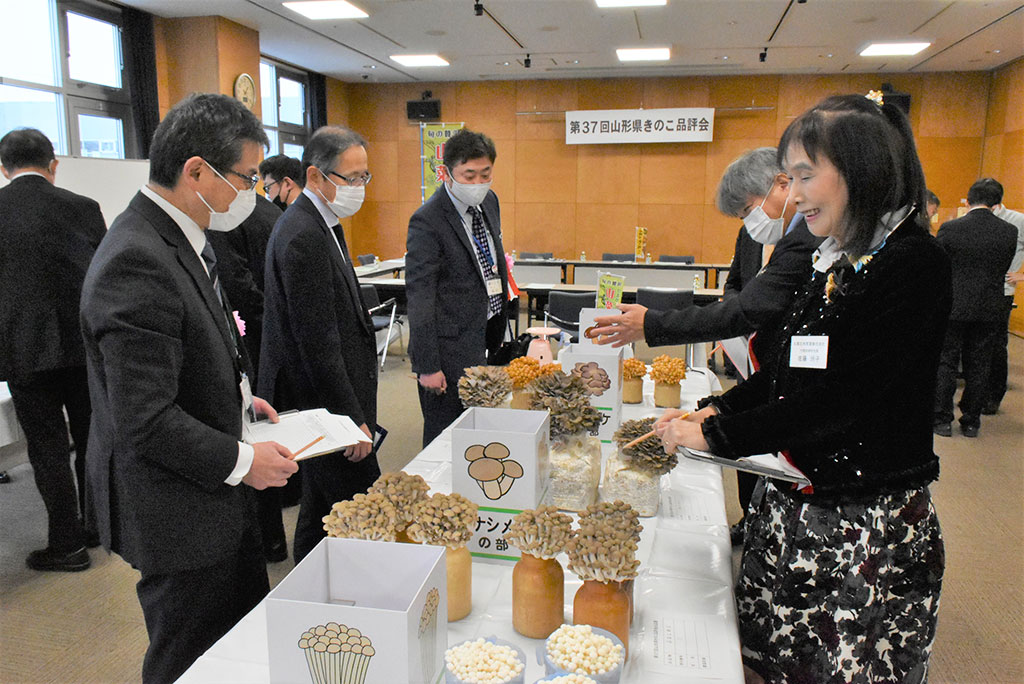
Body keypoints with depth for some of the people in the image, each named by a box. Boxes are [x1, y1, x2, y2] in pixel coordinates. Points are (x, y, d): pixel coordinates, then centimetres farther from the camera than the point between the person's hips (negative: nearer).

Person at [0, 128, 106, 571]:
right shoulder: (82, 208, -3)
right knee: (91, 439, 15)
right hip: (85, 344, 2)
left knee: (47, 446, 7)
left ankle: (66, 544, 15)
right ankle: (96, 526, 28)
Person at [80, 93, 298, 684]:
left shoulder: (179, 238, 5)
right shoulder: (137, 262, -27)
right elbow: (146, 422, -28)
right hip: (178, 511, -9)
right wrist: (242, 461, -18)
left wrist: (237, 395, 8)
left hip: (218, 493, 9)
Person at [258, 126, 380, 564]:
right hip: (325, 400, -11)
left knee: (321, 508, 21)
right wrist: (352, 418, -19)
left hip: (322, 397, 11)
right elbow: (318, 342, -23)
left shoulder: (318, 223, 12)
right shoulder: (304, 237, -20)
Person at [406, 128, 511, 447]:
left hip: (483, 343, 8)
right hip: (450, 348, -8)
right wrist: (427, 366, -19)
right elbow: (419, 299, -18)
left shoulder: (489, 202, 8)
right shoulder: (427, 222, -18)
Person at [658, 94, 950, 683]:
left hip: (868, 524, -7)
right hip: (793, 503, 7)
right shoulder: (836, 262, 9)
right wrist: (713, 410, 1)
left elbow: (838, 399, -22)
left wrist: (715, 434, -16)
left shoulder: (914, 264, -16)